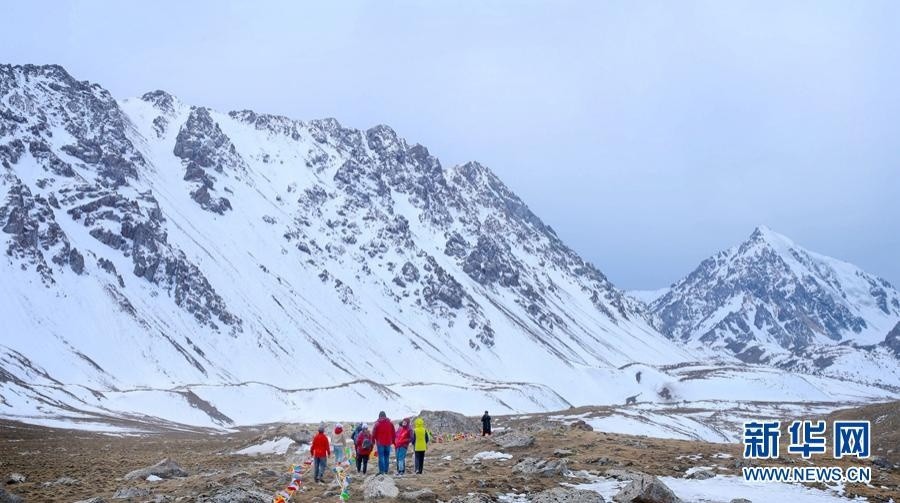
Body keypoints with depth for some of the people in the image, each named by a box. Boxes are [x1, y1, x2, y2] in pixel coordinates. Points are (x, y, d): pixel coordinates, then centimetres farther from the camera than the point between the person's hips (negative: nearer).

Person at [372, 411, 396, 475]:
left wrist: (375, 440, 12)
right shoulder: (390, 423, 3)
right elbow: (394, 433, 7)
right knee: (387, 457, 9)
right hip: (388, 443, 3)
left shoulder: (377, 424, -6)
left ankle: (381, 471, -8)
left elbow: (373, 434, -3)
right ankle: (386, 471, 10)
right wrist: (392, 440, 19)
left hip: (380, 443, -3)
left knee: (381, 457, -2)